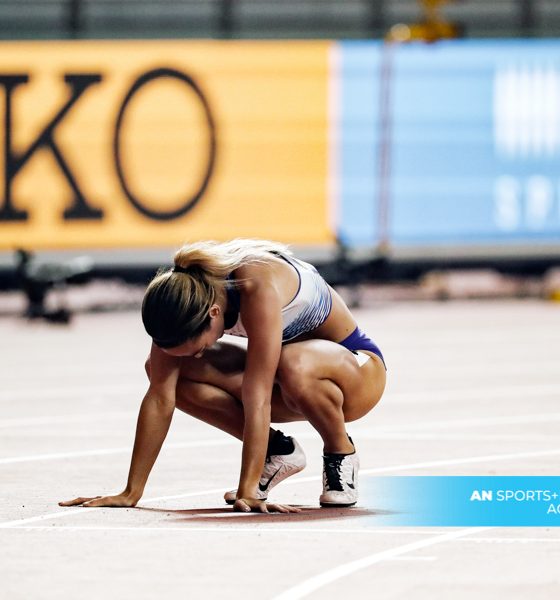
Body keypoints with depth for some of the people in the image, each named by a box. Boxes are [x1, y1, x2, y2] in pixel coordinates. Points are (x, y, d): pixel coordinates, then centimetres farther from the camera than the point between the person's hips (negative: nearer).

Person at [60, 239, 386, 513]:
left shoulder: (258, 287, -37)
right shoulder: (179, 295, -20)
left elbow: (256, 398, -40)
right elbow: (160, 395, -19)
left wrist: (247, 490, -43)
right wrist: (131, 493, -21)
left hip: (358, 368, -6)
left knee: (294, 366, -41)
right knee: (171, 372, -17)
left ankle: (341, 452, -11)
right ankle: (278, 451, 0)